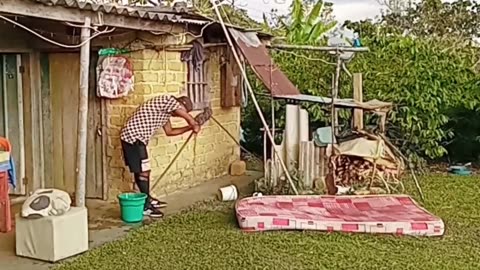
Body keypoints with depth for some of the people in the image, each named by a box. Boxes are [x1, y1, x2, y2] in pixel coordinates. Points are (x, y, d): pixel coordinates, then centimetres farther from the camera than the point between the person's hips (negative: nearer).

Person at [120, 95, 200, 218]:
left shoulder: (166, 111, 17)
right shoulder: (169, 100, -11)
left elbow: (169, 131, 26)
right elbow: (189, 118, -11)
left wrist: (189, 128, 22)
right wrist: (195, 126, 9)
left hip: (135, 137, 10)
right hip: (134, 136, -10)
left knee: (141, 171, 19)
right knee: (143, 171, -4)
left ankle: (147, 199, 32)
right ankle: (145, 207, 3)